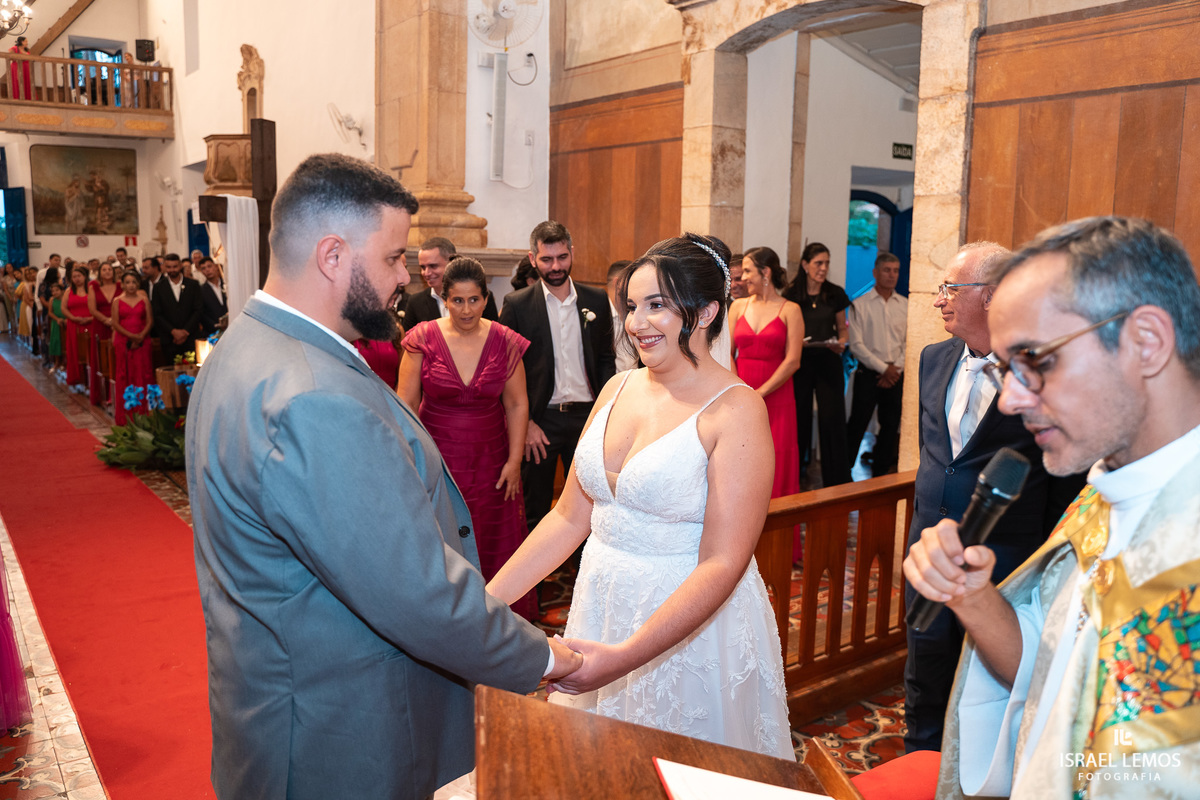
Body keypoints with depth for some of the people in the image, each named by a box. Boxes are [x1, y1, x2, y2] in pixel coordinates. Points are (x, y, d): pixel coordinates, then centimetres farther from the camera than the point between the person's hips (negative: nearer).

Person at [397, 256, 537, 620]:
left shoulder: (504, 342, -1)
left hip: (489, 462, 1)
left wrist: (514, 460, -2)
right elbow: (406, 404, -3)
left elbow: (517, 404, 2)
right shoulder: (423, 339, -5)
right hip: (437, 460, -1)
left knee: (491, 545, 8)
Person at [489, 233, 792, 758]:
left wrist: (625, 656, -30)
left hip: (693, 624, -5)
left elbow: (722, 563, -21)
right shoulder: (618, 389, 2)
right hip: (600, 610, 6)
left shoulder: (736, 410, -16)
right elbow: (571, 516, 4)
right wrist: (486, 600, -3)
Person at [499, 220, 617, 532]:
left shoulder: (597, 301, 5)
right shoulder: (517, 305, -3)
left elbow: (606, 359, 10)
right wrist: (525, 423, -9)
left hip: (586, 416, 2)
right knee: (534, 510, 10)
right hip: (539, 421, -2)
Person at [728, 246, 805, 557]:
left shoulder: (790, 310, 0)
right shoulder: (738, 307, 10)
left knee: (775, 469, 0)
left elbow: (792, 361, -7)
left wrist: (758, 393, -12)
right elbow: (726, 352, 8)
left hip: (775, 399, -3)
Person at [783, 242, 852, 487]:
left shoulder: (835, 294, 5)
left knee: (832, 418, -2)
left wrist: (841, 343, -7)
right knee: (798, 418, 3)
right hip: (800, 362, -1)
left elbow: (842, 328, 13)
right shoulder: (791, 295, 1)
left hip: (828, 361, 1)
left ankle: (836, 482, 6)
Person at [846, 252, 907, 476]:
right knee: (858, 424, -3)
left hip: (896, 374, 3)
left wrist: (896, 368, -5)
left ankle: (881, 473, 19)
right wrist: (883, 368, -10)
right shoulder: (860, 305, -1)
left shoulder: (905, 305, 8)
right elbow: (856, 344, -6)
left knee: (891, 426, 7)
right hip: (868, 373, -3)